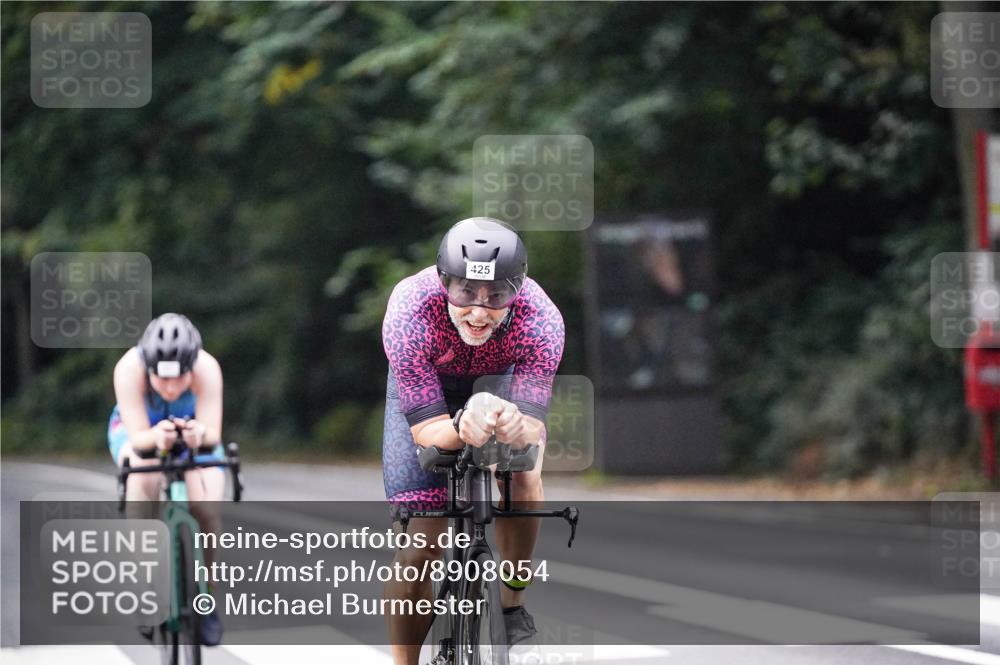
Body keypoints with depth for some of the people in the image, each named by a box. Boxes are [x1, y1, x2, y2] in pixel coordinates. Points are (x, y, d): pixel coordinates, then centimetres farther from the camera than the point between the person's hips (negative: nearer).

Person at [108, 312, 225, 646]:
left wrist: (200, 434, -61)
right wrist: (156, 437, -60)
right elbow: (138, 438, -37)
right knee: (144, 479, -34)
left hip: (192, 428, 1)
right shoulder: (130, 369, -37)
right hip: (138, 428, -1)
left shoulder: (207, 369, -35)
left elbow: (213, 434, -38)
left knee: (205, 505, -21)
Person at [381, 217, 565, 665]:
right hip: (423, 389, -1)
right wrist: (461, 427, -61)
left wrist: (515, 426, -62)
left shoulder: (541, 321, -37)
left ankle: (512, 600, -3)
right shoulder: (409, 313, -40)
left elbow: (532, 426, -38)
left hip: (500, 382, 1)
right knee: (419, 549, -11)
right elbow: (425, 431, -39)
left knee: (524, 474, -28)